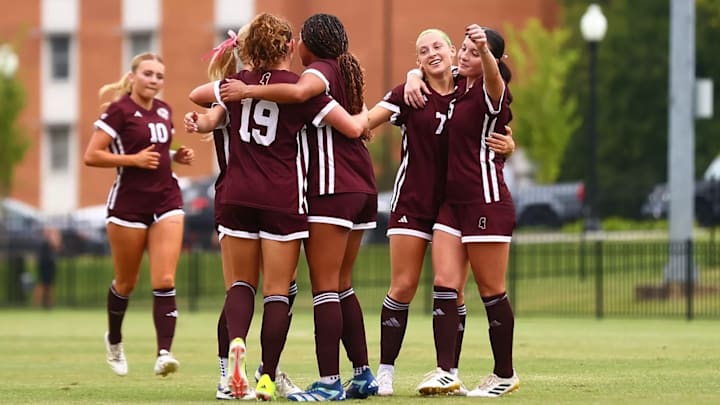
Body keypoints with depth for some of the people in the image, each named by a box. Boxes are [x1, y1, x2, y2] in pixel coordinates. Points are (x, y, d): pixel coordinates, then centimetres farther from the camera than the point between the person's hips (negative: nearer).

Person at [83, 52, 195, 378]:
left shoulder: (164, 111, 11)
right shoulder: (119, 111, -9)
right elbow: (91, 156, -13)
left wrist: (177, 156, 7)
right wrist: (133, 159, -20)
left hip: (166, 202, 4)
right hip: (129, 203, -4)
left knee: (164, 281, -10)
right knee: (126, 283, 10)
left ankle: (164, 353, -18)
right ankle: (114, 341, 36)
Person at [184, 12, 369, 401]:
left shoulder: (237, 82, 6)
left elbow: (209, 119, 18)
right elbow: (354, 127, -1)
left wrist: (199, 122, 33)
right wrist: (365, 113, 15)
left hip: (237, 195, 3)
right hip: (283, 198, -3)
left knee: (241, 282, 12)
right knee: (277, 291, 2)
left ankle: (236, 341, -18)